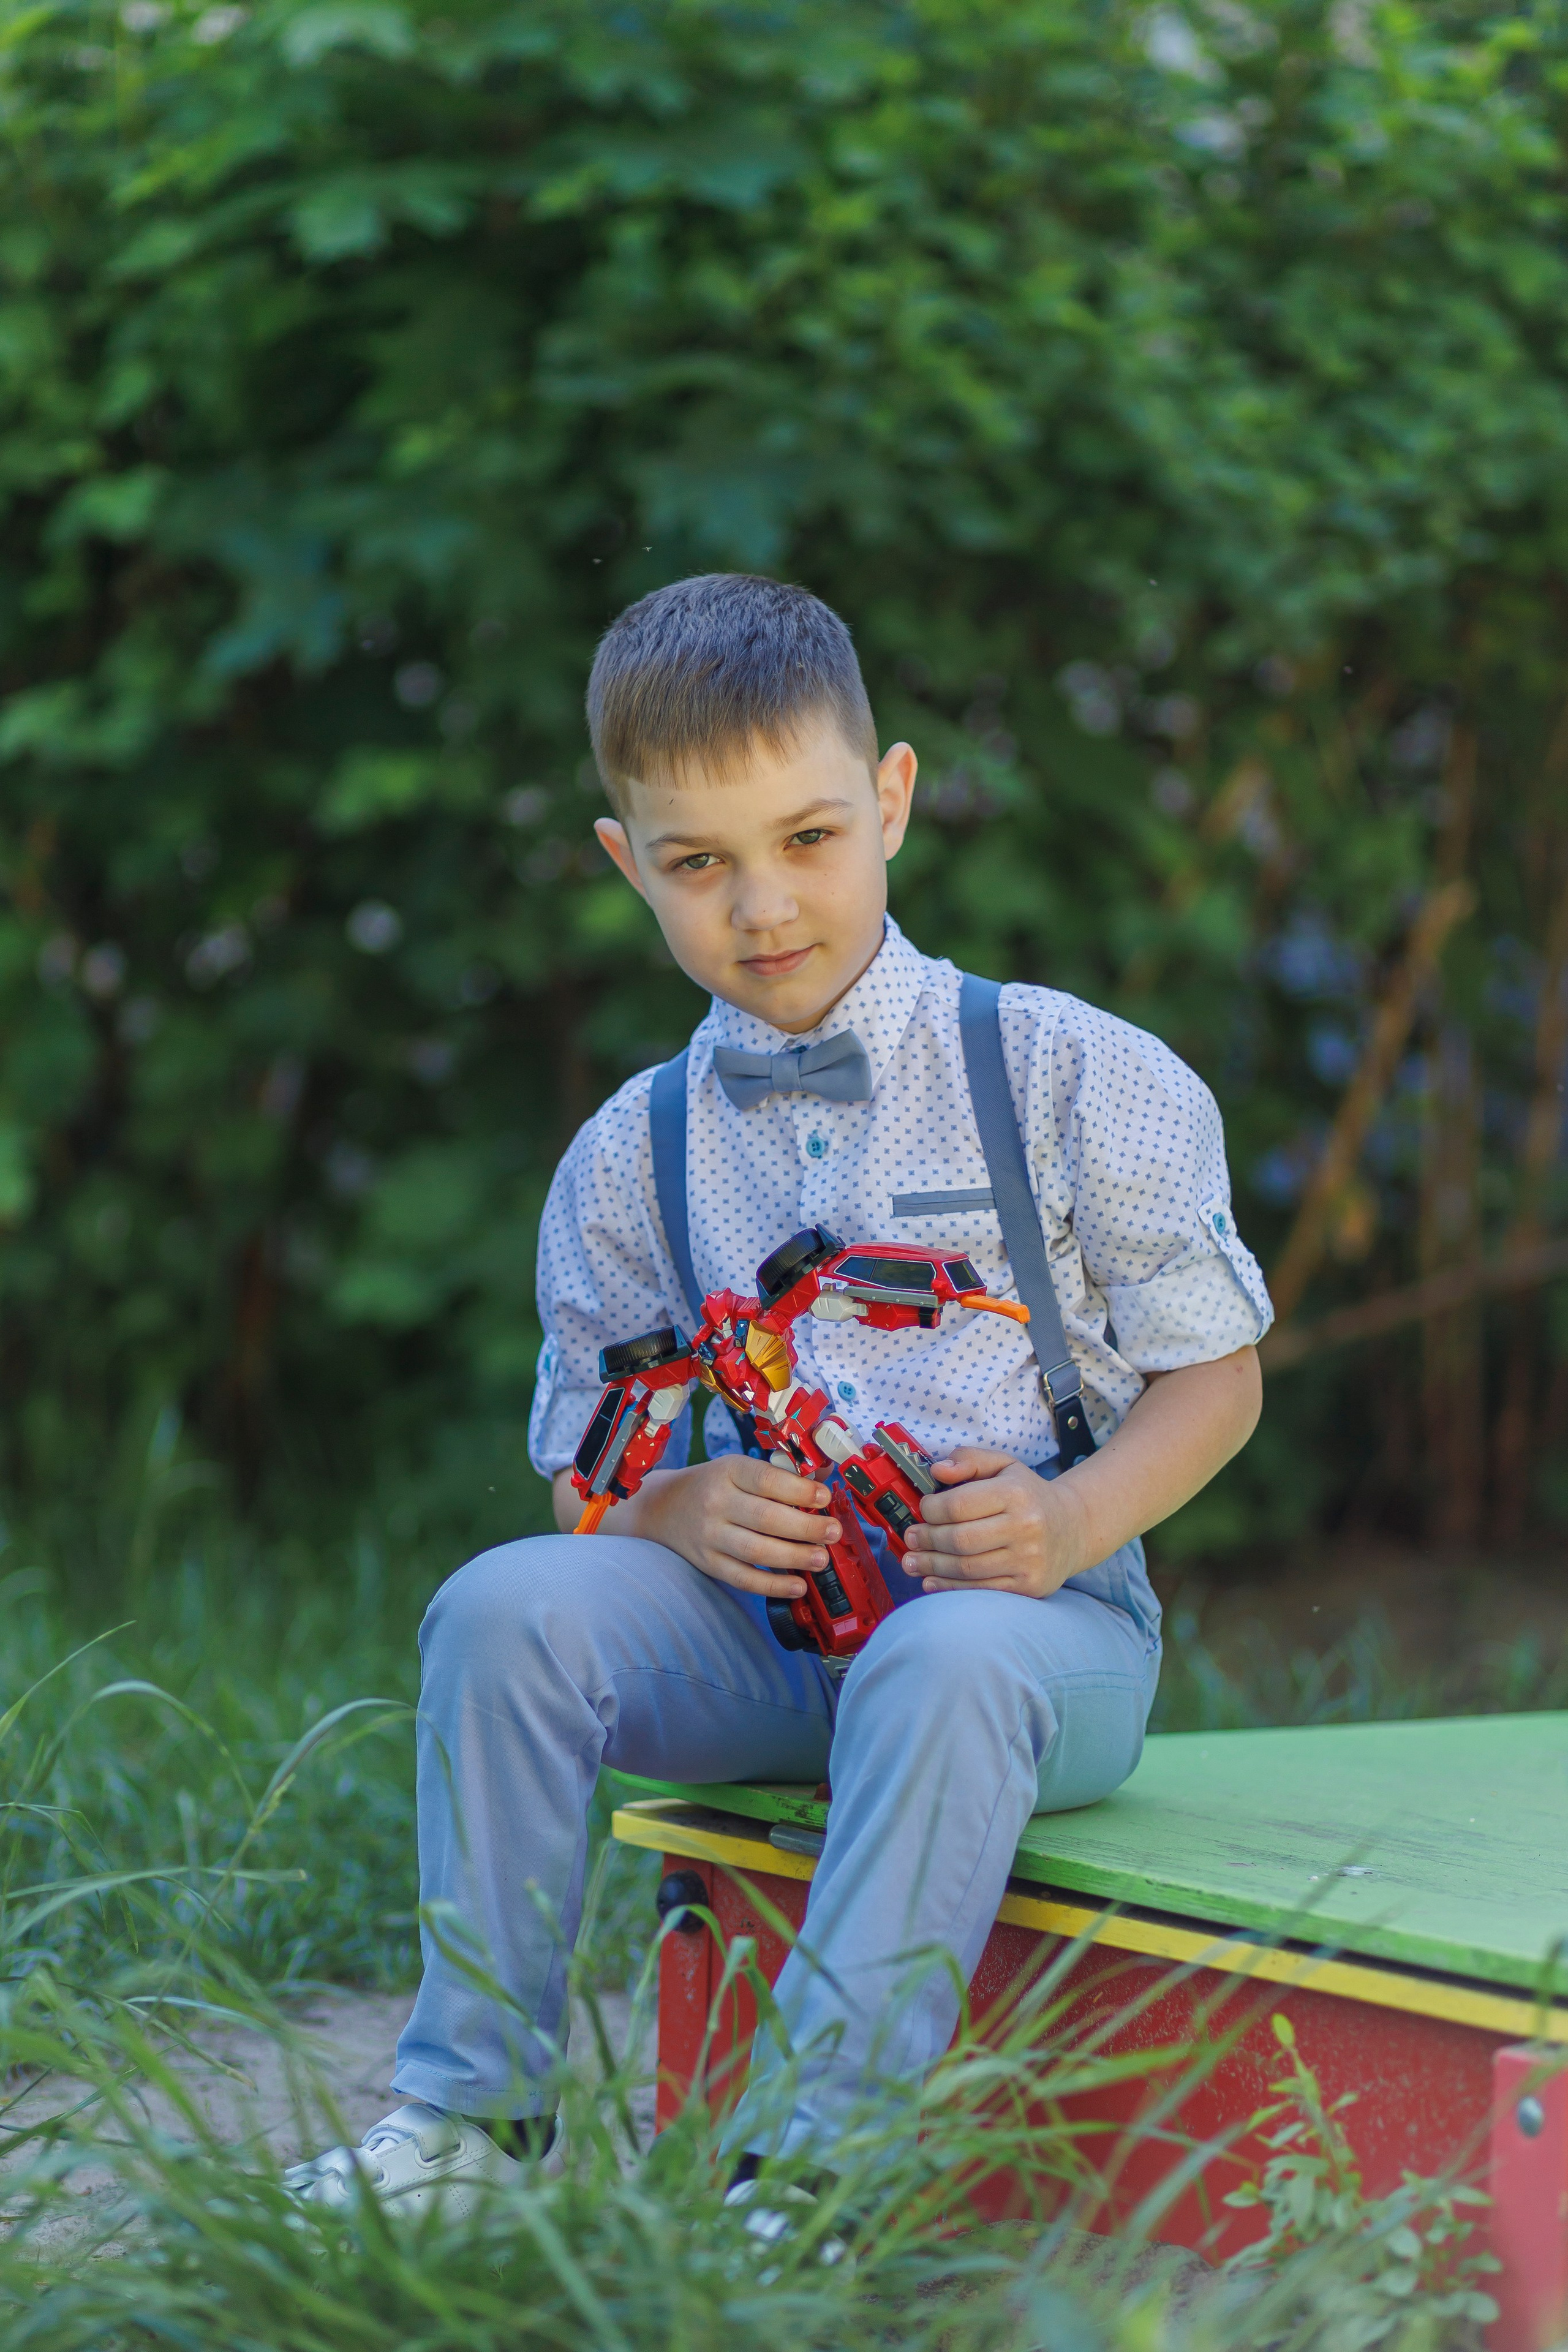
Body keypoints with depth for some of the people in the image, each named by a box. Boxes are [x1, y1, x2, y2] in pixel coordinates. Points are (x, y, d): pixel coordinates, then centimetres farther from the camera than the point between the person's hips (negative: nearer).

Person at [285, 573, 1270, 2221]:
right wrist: (683, 1510, -11)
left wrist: (1073, 1521, -17)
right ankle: (472, 2113, -15)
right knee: (503, 1606, -23)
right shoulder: (629, 1161, 9)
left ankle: (817, 2155, -34)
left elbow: (1215, 1375, 3)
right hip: (759, 1626, 3)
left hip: (1035, 1612, -3)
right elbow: (586, 1477, 14)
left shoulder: (1069, 1074, 0)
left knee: (942, 1668, -38)